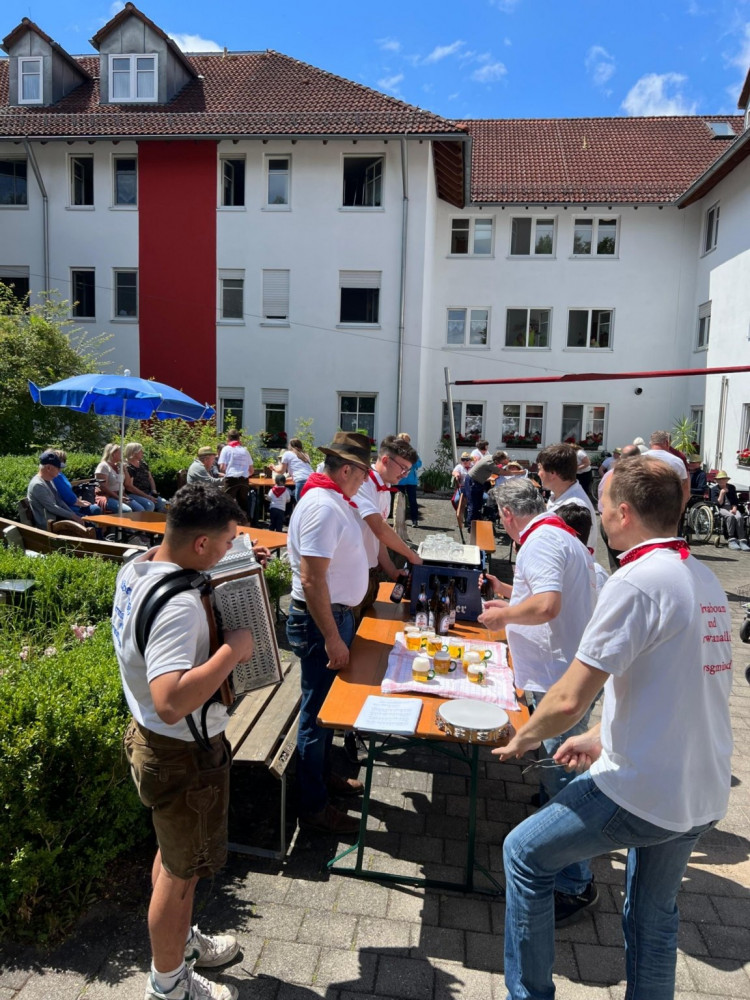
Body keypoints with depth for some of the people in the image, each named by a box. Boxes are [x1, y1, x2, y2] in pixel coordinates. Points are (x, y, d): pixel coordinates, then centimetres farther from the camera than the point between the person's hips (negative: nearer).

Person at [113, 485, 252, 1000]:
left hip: (153, 740, 9)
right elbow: (171, 702, -46)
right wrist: (233, 650, -35)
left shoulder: (136, 568, -6)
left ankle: (180, 938, 53)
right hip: (184, 755, -9)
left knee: (174, 852, 29)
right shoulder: (178, 606, -36)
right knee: (182, 871, 15)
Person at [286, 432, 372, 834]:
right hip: (320, 621, -10)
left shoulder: (333, 500, 8)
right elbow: (311, 580, -28)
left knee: (329, 705, 23)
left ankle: (323, 775, 42)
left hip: (336, 614, 10)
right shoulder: (323, 507, -24)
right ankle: (313, 807, 20)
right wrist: (332, 639, -26)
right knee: (318, 711, 4)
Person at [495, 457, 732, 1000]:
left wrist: (521, 740, -4)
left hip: (645, 790, -8)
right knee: (655, 916, 25)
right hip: (706, 792, 8)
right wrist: (602, 737, 17)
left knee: (525, 853, 11)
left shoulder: (637, 582, -22)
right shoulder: (706, 579, 6)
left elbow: (569, 700, -23)